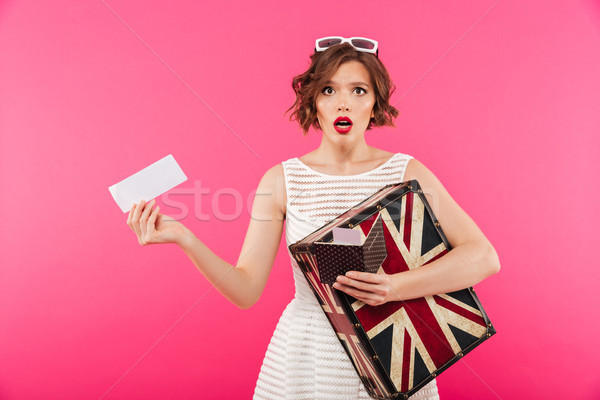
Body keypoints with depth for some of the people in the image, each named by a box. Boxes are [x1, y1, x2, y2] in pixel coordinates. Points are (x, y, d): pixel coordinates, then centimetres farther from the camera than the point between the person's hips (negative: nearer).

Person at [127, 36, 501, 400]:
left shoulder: (406, 172, -6)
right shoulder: (281, 180, -5)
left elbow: (484, 257, -15)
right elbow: (246, 291, -8)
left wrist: (396, 287, -29)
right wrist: (184, 238, -23)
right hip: (306, 357, 0)